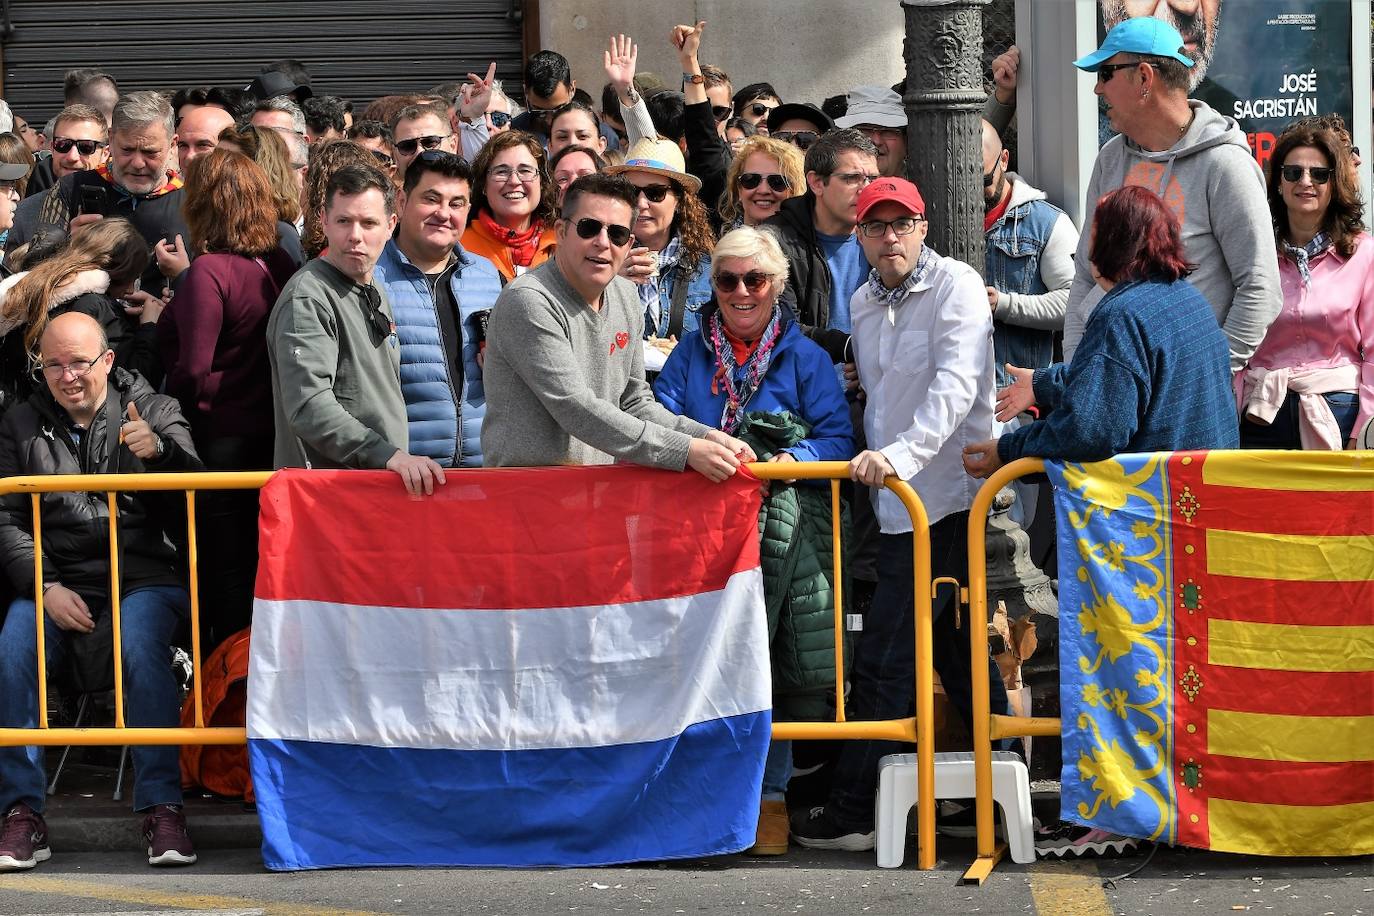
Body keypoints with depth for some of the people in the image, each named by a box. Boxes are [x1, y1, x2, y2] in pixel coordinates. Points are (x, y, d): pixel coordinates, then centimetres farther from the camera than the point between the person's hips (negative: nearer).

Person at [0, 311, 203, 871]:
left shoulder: (154, 411, 10)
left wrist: (158, 450, -27)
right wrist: (47, 588, -9)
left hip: (145, 578, -2)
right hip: (57, 585, 2)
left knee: (140, 646, -34)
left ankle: (161, 809, -29)